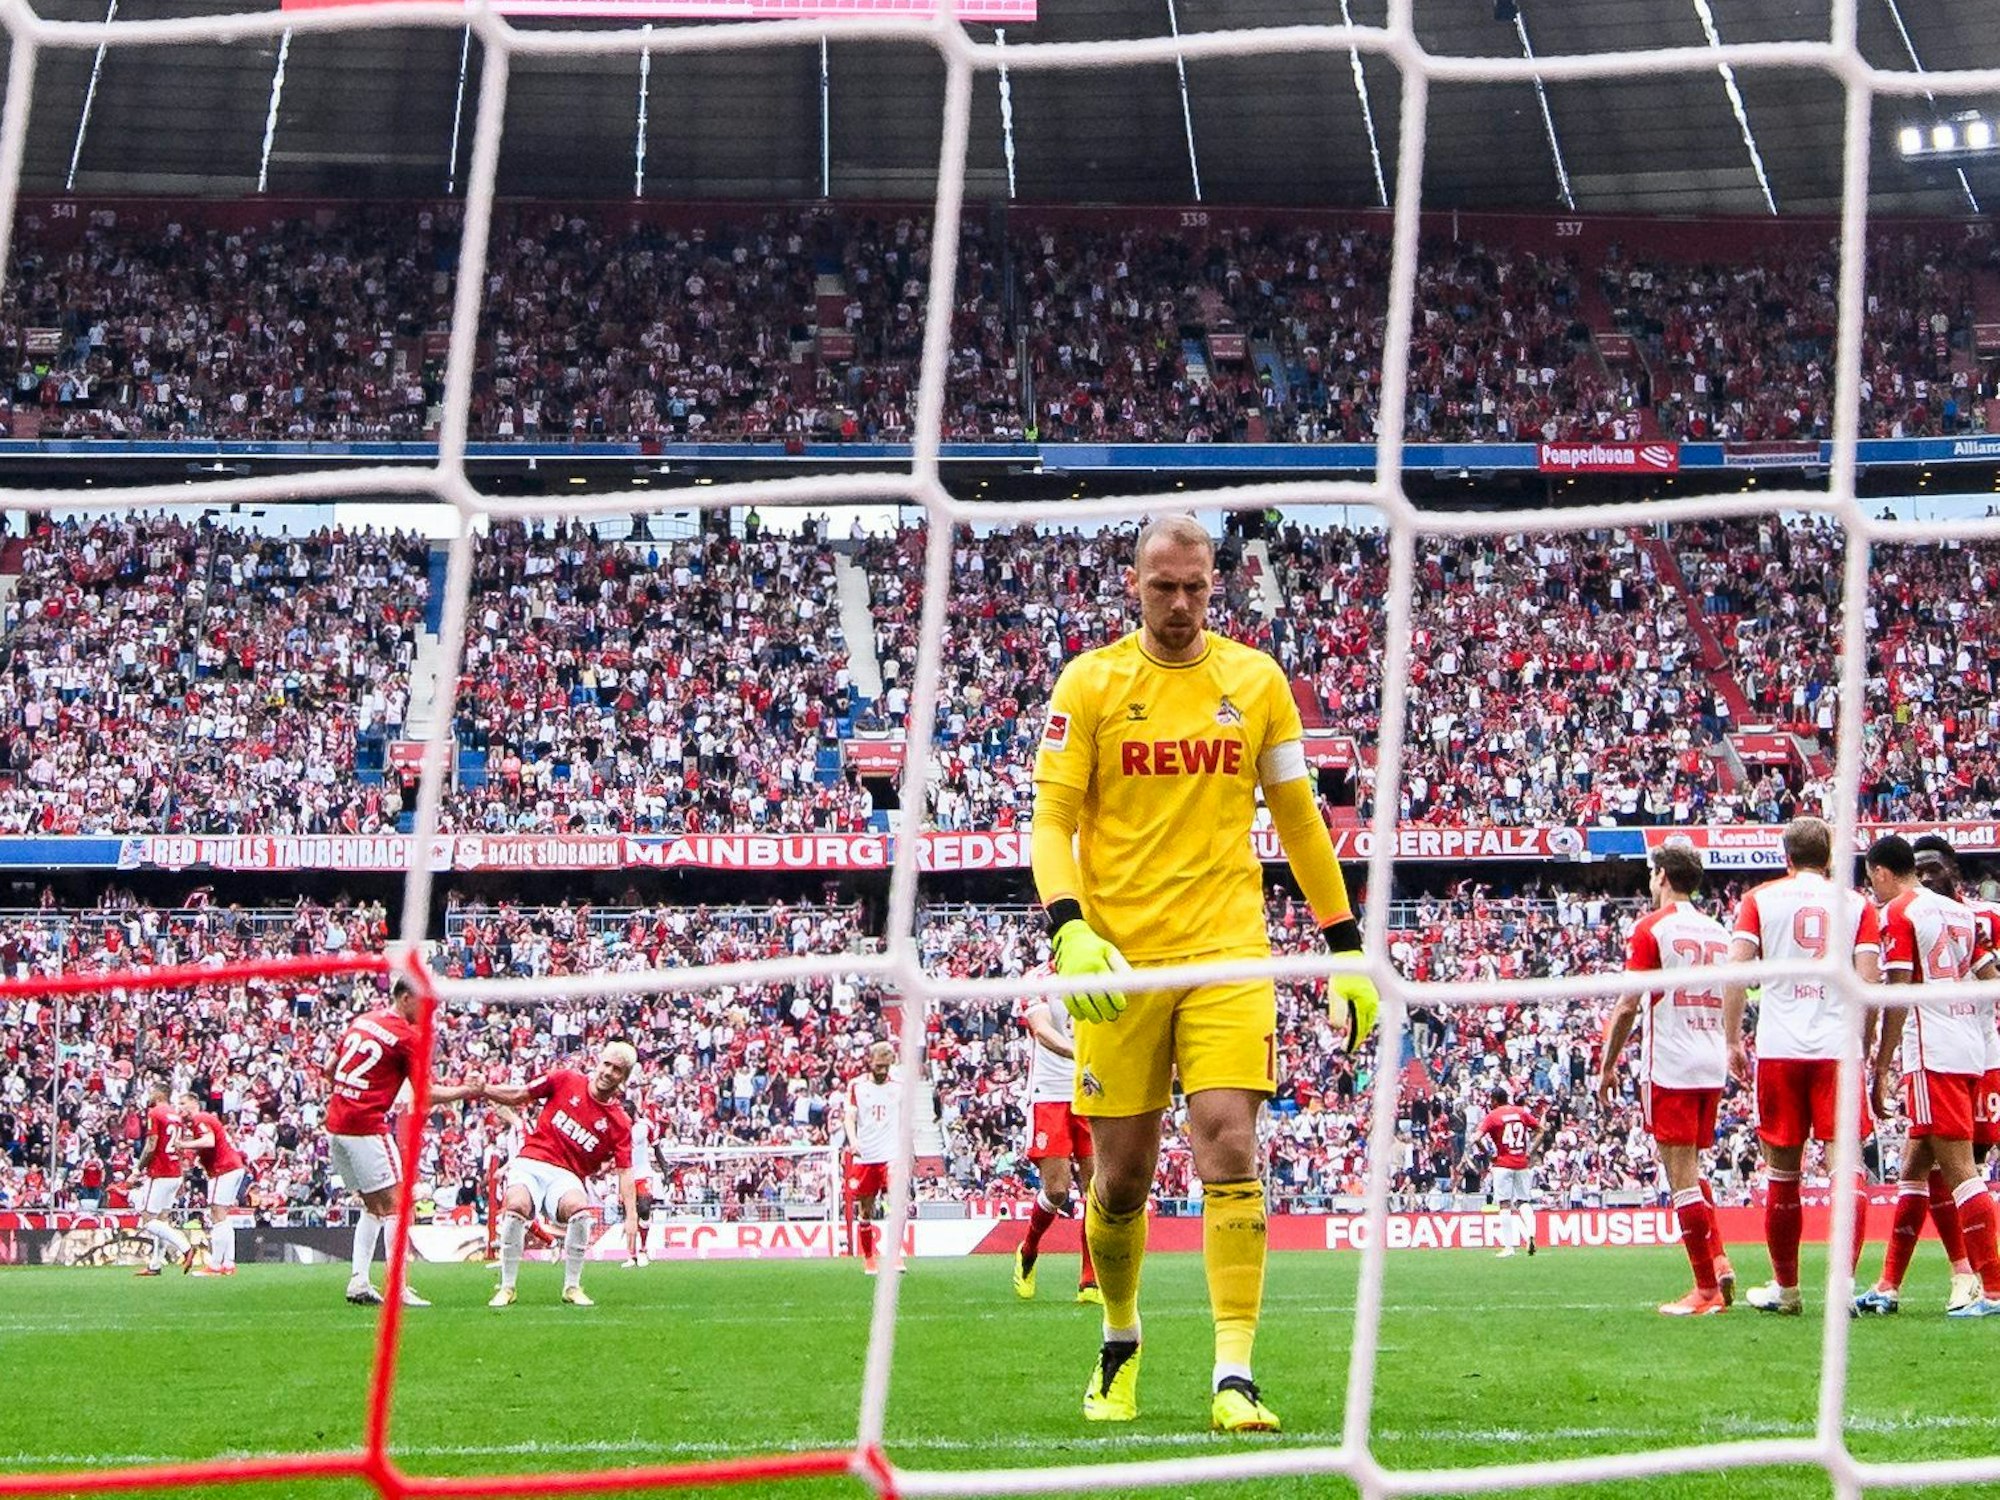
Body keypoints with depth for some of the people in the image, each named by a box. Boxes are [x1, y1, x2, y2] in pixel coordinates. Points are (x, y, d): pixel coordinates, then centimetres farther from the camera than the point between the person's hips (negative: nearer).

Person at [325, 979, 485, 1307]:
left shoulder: (362, 1021, 13)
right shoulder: (407, 1036, -9)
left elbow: (329, 1068, 18)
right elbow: (425, 1093, -9)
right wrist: (465, 1091, 1)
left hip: (335, 1124, 8)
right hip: (367, 1127, -8)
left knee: (372, 1207, 17)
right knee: (393, 1206, -3)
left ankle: (358, 1281, 10)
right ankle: (399, 1289, -9)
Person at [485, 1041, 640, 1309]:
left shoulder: (620, 1123, 4)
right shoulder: (566, 1080, 5)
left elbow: (625, 1171, 0)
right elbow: (518, 1096, 11)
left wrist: (631, 1215, -12)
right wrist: (481, 1089, -2)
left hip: (567, 1176, 0)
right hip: (531, 1162, 0)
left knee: (580, 1210, -33)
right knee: (517, 1206, -32)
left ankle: (572, 1287, -12)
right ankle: (507, 1287, -14)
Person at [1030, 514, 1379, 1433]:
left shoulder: (1255, 680, 7)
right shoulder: (1090, 683, 1)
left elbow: (1299, 819, 14)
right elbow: (1051, 820, -2)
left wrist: (1347, 949, 13)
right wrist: (1071, 932, -18)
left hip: (1227, 952, 1)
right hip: (1119, 958, 0)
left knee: (1229, 1148, -14)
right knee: (1121, 1176, 5)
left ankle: (1234, 1375, -14)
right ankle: (1119, 1341, 31)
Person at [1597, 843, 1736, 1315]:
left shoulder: (1652, 927, -6)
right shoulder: (1718, 931, 12)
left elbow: (1629, 1005, -10)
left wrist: (1608, 1064, -3)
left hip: (1669, 1065, -7)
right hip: (1713, 1066, 7)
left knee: (1681, 1175, -4)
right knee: (1690, 1171, 20)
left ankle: (1707, 1290, -5)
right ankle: (1718, 1261, 4)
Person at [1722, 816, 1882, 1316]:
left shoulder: (1760, 899, 8)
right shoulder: (1856, 904, 8)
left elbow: (1736, 971, -2)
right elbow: (1869, 981, -1)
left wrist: (1732, 1041, 4)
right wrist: (1866, 1039, 11)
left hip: (1778, 1050, 0)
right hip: (1839, 1049, 0)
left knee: (1782, 1171, 10)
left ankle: (1786, 1289, 18)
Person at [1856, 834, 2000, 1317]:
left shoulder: (1898, 914, -6)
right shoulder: (1960, 912, 17)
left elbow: (1897, 998, -12)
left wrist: (1880, 1070, -10)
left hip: (1933, 1055, -9)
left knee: (1958, 1169, -10)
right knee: (1913, 1168, 13)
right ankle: (1889, 1287, 16)